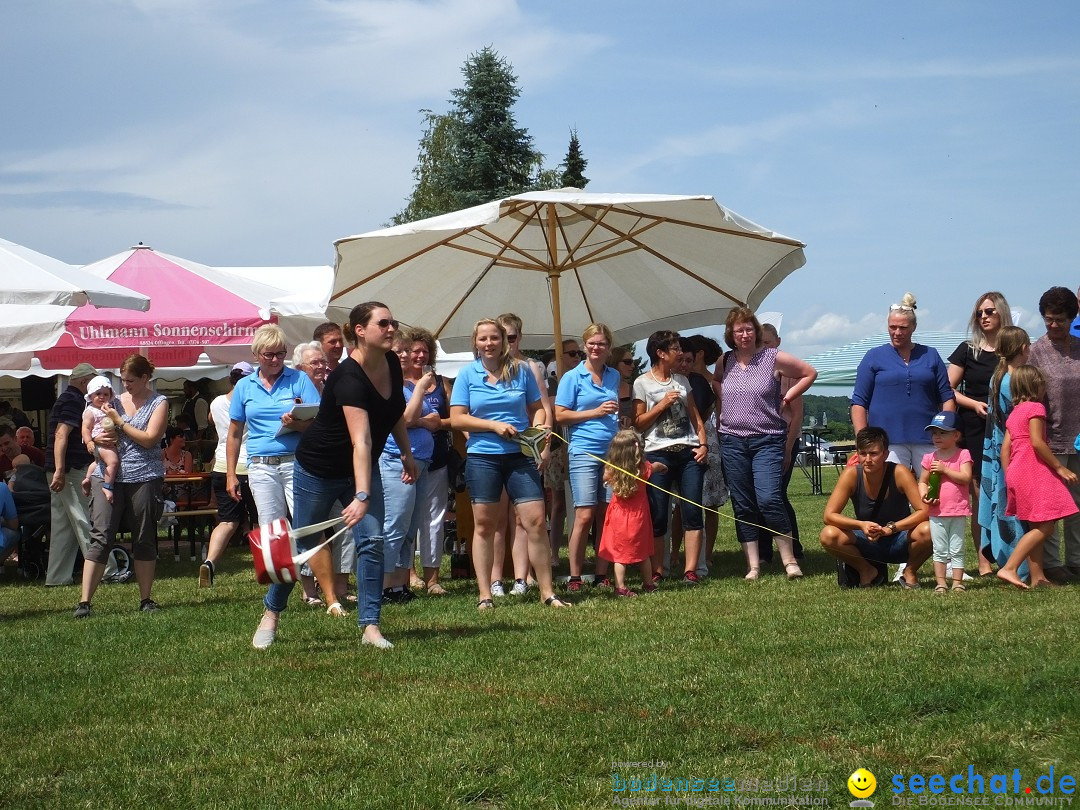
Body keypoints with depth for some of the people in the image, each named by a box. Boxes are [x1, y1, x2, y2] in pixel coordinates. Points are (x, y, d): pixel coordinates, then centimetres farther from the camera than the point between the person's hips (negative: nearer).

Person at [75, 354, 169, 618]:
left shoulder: (159, 403, 3)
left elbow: (149, 438, -10)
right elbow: (90, 440, 17)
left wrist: (118, 421, -9)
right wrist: (95, 440, -6)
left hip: (144, 477, -2)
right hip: (107, 476, 2)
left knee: (144, 539, 6)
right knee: (100, 536, -6)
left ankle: (146, 599, 16)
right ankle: (84, 602, -9)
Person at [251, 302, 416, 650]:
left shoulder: (392, 364, -9)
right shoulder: (348, 378, -32)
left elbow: (396, 413, 13)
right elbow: (361, 441, -42)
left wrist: (407, 453, 15)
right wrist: (362, 495, -47)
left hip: (363, 467, 6)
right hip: (319, 468, -6)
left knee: (372, 540, -8)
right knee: (302, 543, 7)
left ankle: (370, 627, -4)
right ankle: (271, 614, 27)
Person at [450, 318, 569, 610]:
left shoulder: (521, 371, 6)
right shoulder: (467, 375, 2)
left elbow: (536, 408, 12)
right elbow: (456, 419, -3)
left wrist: (538, 427, -9)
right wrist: (494, 425, -13)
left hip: (520, 456, 1)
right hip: (482, 457, 0)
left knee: (535, 522, -5)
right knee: (484, 525, 5)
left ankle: (547, 592, 2)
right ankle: (484, 595, 11)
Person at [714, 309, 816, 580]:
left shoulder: (774, 358, -2)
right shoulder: (724, 362, 9)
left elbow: (809, 373, 8)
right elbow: (715, 381, 31)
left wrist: (786, 398, 2)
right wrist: (725, 400, 13)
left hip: (767, 440, -4)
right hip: (732, 441, 4)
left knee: (769, 499, -17)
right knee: (743, 506, 4)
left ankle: (790, 560, -6)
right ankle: (753, 566, 9)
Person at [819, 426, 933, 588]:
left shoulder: (899, 473, -18)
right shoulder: (851, 474, -15)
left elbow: (924, 511, -22)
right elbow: (829, 515, -18)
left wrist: (890, 528, -35)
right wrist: (862, 525, -35)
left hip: (899, 541, -1)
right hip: (867, 543, 1)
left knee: (927, 531, -33)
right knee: (829, 535, -27)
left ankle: (910, 572, 0)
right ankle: (867, 572, 2)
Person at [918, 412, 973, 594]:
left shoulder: (963, 455, -2)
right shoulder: (930, 458, 7)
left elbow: (966, 478, -14)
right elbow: (922, 481, 11)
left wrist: (944, 469, -18)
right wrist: (924, 495, -9)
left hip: (958, 512, -2)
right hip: (937, 512, 3)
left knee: (956, 550, 4)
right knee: (939, 550, 5)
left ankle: (957, 582, 8)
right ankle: (940, 583, 9)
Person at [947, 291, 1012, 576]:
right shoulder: (968, 350, 7)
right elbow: (948, 389, 6)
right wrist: (974, 404, -9)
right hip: (974, 430, -1)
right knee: (981, 495, -3)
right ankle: (983, 562, 0)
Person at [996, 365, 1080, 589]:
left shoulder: (1014, 413, 17)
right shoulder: (1035, 408, -8)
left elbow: (1005, 447, 14)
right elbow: (1037, 442, -18)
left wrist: (1008, 476, 17)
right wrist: (1060, 467, -14)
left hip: (1017, 475, 10)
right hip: (1034, 472, -9)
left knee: (1035, 527, 12)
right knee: (1044, 527, -10)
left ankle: (1037, 577, 10)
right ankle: (1009, 568, -18)